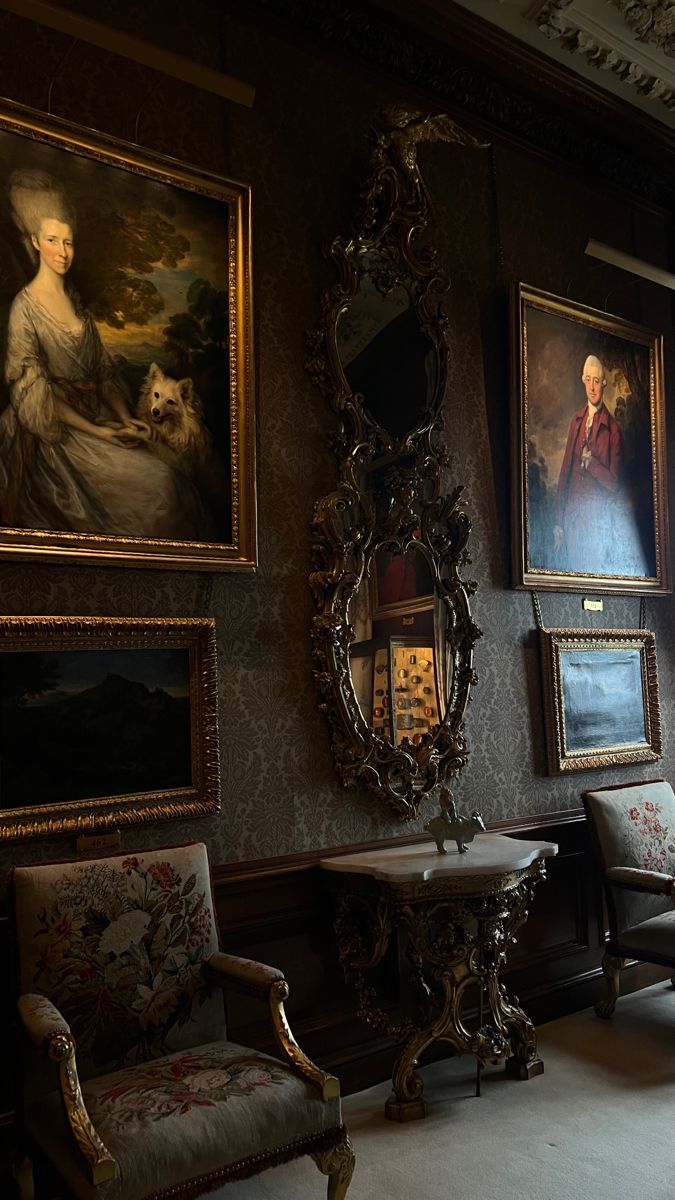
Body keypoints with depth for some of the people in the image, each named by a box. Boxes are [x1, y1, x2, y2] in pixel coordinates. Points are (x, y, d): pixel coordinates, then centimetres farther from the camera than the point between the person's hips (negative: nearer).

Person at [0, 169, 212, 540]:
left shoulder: (73, 298, 12)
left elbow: (101, 370, 12)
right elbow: (35, 394, -13)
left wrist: (126, 419, -3)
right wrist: (97, 431, -17)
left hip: (99, 416, 7)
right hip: (59, 432, -6)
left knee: (174, 478, -13)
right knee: (155, 483, -21)